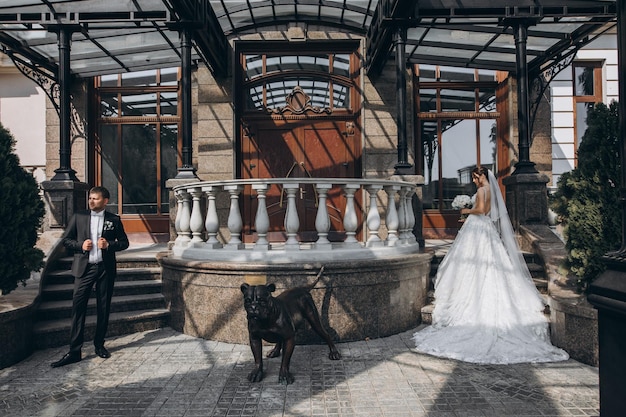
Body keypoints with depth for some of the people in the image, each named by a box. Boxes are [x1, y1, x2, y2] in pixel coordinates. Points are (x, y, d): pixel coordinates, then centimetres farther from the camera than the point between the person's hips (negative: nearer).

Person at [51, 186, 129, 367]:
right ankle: (74, 351, 1)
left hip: (105, 268, 0)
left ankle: (99, 344, 24)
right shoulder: (79, 217, 5)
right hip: (84, 268, 0)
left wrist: (109, 245, -11)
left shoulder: (114, 220, 3)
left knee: (103, 308, 8)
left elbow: (124, 242, 7)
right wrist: (80, 245, -10)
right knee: (78, 307, -5)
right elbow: (66, 239, 8)